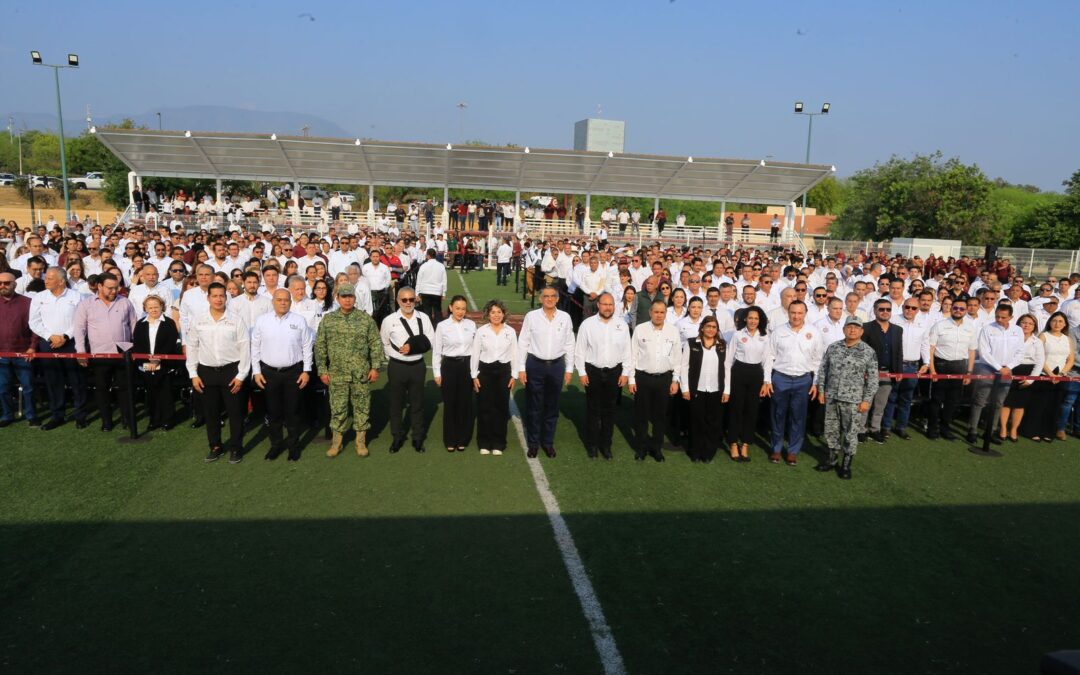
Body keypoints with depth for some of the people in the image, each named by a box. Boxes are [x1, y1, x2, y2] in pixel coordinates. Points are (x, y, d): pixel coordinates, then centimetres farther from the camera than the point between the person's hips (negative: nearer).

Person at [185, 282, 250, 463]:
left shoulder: (236, 320, -6)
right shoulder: (197, 321, 1)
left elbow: (245, 348, -5)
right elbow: (192, 348, 6)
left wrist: (241, 375, -8)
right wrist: (193, 374, 2)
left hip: (231, 371, -3)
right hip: (207, 372, 3)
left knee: (235, 412, 4)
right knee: (210, 412, 12)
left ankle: (236, 448, 18)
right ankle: (215, 446, 28)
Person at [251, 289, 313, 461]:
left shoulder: (299, 321, -2)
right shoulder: (261, 320, 0)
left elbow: (307, 347, 1)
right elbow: (255, 348, 4)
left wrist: (306, 371, -3)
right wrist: (256, 371, 1)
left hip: (293, 372, -1)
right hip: (269, 372, 1)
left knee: (292, 410, 7)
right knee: (273, 410, 10)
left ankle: (294, 445, 21)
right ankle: (276, 444, 25)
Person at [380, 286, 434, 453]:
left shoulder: (423, 318, -4)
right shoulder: (389, 320, -8)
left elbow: (430, 342, -3)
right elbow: (384, 344, 4)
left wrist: (413, 347, -16)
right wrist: (396, 355, -6)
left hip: (417, 366, 1)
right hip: (397, 367, -1)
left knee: (417, 403, 12)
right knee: (396, 403, 10)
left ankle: (418, 438, 25)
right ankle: (397, 437, 26)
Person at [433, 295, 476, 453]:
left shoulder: (471, 325, 1)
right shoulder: (442, 326, -4)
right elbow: (436, 351, 0)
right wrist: (437, 373, -1)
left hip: (467, 366, 2)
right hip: (449, 366, -2)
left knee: (465, 403, 7)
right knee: (450, 403, 5)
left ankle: (463, 439, 21)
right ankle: (450, 440, 18)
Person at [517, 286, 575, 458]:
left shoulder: (565, 317, 0)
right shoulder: (531, 316, -5)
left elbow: (569, 345, 4)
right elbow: (523, 343, -2)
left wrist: (569, 369, 4)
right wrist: (521, 368, -3)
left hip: (556, 366, 2)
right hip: (535, 365, -1)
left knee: (552, 407, 12)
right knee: (534, 407, 8)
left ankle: (548, 442, 26)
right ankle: (533, 443, 22)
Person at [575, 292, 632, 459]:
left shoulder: (622, 325, 0)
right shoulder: (587, 324, -6)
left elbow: (627, 351, 3)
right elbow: (580, 350, -3)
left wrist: (625, 373, 0)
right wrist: (582, 373, -6)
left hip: (614, 372, 2)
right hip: (593, 371, -1)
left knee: (609, 410, 11)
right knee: (593, 410, 8)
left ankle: (606, 444, 24)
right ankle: (592, 444, 21)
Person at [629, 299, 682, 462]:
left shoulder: (673, 331, 0)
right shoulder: (640, 329, -4)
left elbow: (677, 357, 4)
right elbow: (633, 355, -1)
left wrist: (675, 380, 2)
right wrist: (632, 379, -3)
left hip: (664, 378, 1)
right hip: (643, 377, -1)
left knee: (660, 415, 11)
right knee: (641, 414, 8)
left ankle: (656, 447, 26)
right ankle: (641, 447, 23)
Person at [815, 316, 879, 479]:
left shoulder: (869, 352, -4)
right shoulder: (833, 347, 4)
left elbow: (873, 378, -3)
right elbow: (823, 369, 10)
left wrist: (866, 400, -7)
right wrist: (821, 390, 5)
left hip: (853, 400, -3)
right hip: (831, 397, 3)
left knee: (851, 432, 4)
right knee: (831, 430, 12)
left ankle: (846, 464, 16)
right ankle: (832, 458, 27)